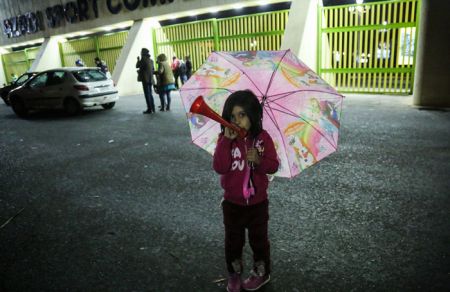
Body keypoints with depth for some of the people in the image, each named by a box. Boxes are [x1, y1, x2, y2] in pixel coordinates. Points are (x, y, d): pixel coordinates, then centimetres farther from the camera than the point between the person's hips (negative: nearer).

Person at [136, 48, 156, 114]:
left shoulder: (143, 59, -11)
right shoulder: (151, 60, 11)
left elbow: (137, 66, -3)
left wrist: (138, 59, 13)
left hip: (145, 79, -7)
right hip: (150, 79, 8)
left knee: (147, 94, -5)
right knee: (150, 94, 15)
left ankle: (149, 109, -6)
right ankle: (152, 108, 17)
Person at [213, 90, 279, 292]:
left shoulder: (263, 138, -10)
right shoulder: (225, 140, -10)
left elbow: (273, 166, -9)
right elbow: (220, 168, -22)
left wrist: (259, 160, -29)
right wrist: (226, 140, -29)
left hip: (258, 202, 0)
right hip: (232, 203, 1)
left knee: (259, 239, 18)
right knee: (233, 241, 16)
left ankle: (262, 273, 40)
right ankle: (234, 275, 38)